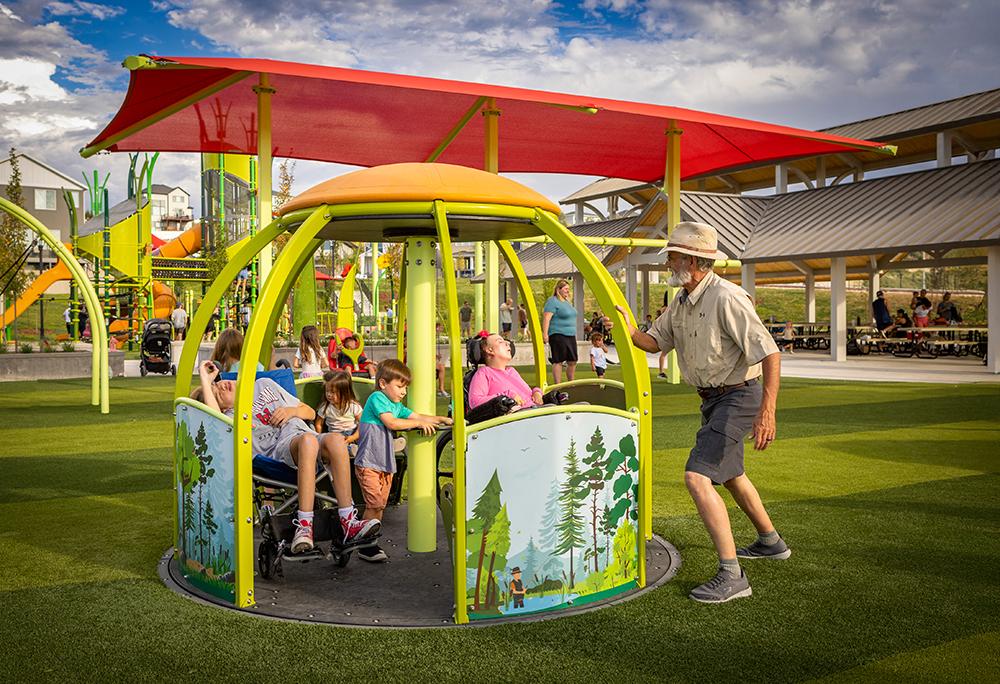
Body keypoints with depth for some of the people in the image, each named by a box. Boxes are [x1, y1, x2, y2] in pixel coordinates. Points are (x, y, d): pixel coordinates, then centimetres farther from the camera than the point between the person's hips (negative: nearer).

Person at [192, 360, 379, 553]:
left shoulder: (265, 385, 29)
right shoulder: (231, 417, 15)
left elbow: (310, 413, 30)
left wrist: (292, 411, 8)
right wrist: (204, 379, -2)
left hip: (309, 437, 4)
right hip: (280, 448, -3)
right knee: (308, 440, -39)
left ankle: (348, 522, -36)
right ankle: (304, 526, -43)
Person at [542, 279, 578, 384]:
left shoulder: (566, 301, 19)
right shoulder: (552, 301, -9)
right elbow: (546, 318, -16)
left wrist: (574, 333, 26)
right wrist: (545, 334, -24)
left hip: (570, 335, 8)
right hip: (558, 335, -8)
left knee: (572, 362, 9)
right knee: (558, 361, -4)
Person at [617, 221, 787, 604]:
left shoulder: (726, 299, -24)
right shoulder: (682, 301, 4)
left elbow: (769, 354, -26)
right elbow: (655, 342, 13)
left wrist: (767, 412, -32)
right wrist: (629, 331, -9)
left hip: (739, 396, -10)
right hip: (714, 399, 10)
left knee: (698, 477, -19)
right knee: (729, 473, 25)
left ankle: (731, 575, -14)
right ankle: (770, 542, 45)